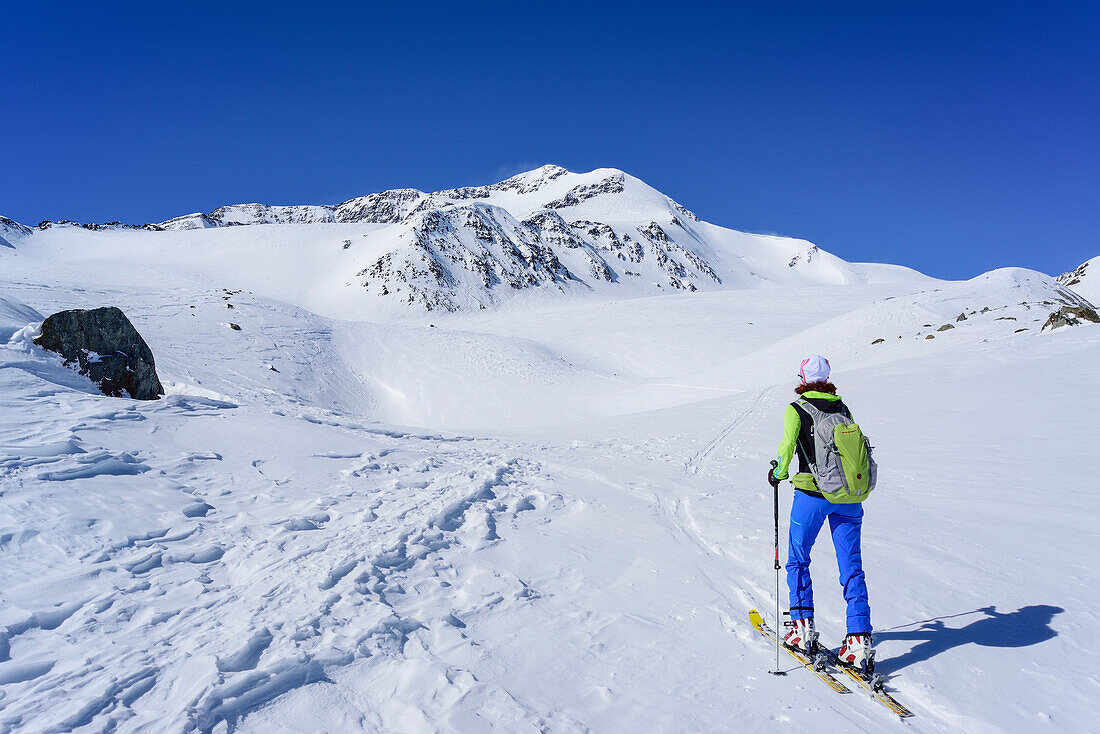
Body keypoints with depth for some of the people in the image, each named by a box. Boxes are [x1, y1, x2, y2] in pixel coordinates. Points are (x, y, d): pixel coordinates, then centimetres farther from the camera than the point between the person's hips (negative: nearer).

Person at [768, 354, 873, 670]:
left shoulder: (796, 410, -5)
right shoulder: (843, 408, 8)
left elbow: (787, 446, -14)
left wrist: (778, 473, 4)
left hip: (812, 493, -4)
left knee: (798, 560, 13)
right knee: (851, 566, 7)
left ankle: (803, 628, 12)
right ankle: (859, 638, 1)